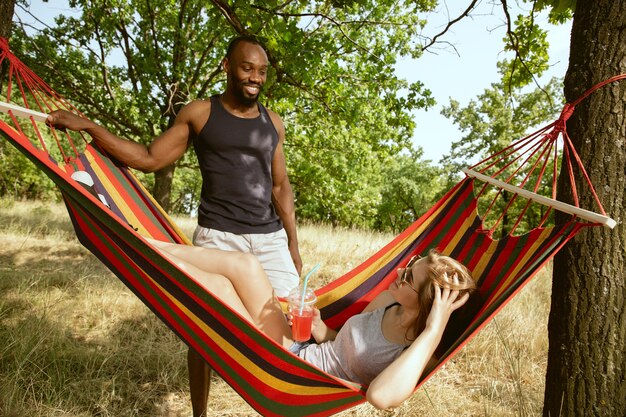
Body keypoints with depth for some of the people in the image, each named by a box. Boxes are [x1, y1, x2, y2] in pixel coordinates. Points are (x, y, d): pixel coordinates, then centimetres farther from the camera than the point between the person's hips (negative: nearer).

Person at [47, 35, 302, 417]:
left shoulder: (273, 123, 11)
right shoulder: (200, 114, 3)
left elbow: (280, 186, 13)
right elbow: (149, 159, 4)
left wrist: (293, 243, 9)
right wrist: (87, 126, -1)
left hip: (270, 238, 3)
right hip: (217, 236, -2)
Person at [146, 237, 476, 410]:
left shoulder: (422, 355, -24)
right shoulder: (389, 299, -4)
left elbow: (381, 396, -47)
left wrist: (432, 332, -41)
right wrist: (317, 326, -9)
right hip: (297, 350, 7)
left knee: (220, 286, -16)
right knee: (246, 266, -10)